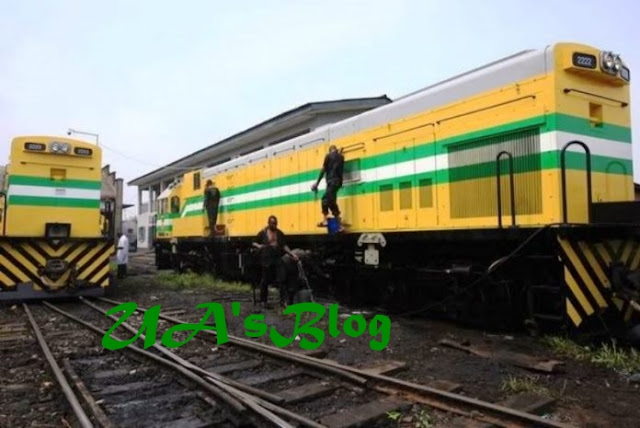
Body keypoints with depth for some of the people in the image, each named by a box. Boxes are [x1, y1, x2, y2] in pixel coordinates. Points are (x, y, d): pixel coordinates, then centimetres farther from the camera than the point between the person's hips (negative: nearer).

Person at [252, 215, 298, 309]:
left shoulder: (280, 233, 10)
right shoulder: (263, 233, 1)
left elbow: (284, 246, 12)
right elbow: (254, 243, 9)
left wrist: (292, 254, 2)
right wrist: (258, 246, -12)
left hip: (278, 259, 3)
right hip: (266, 259, -3)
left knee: (281, 279, -5)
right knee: (265, 280, 6)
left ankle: (283, 300, 0)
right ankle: (263, 301, 18)